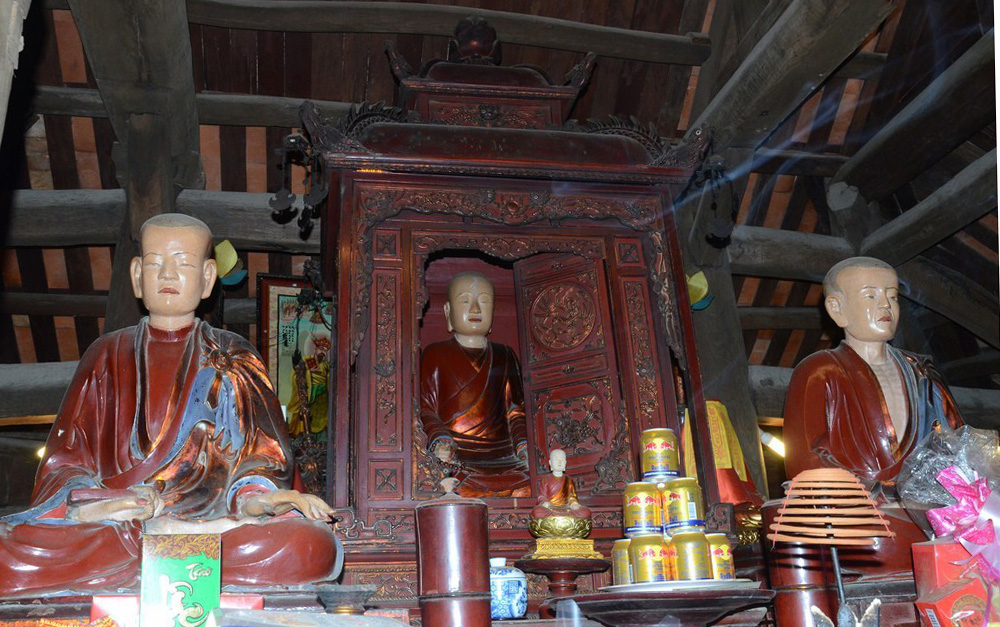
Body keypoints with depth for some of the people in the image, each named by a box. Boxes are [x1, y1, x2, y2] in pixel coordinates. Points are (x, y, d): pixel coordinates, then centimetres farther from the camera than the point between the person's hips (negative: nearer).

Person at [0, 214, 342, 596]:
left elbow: (257, 456, 6)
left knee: (314, 545, -33)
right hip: (111, 515, 2)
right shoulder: (107, 356, 19)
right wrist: (85, 508, -13)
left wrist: (253, 496, -19)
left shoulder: (233, 361, 15)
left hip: (210, 513, -1)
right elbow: (65, 460, 11)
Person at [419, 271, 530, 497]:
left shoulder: (505, 356, 21)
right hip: (457, 460, -3)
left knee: (528, 489, -22)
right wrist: (440, 442, -14)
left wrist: (525, 446, 3)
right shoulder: (434, 355, 10)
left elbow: (516, 411, 19)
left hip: (504, 459, 4)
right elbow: (425, 410, 5)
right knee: (468, 491, -32)